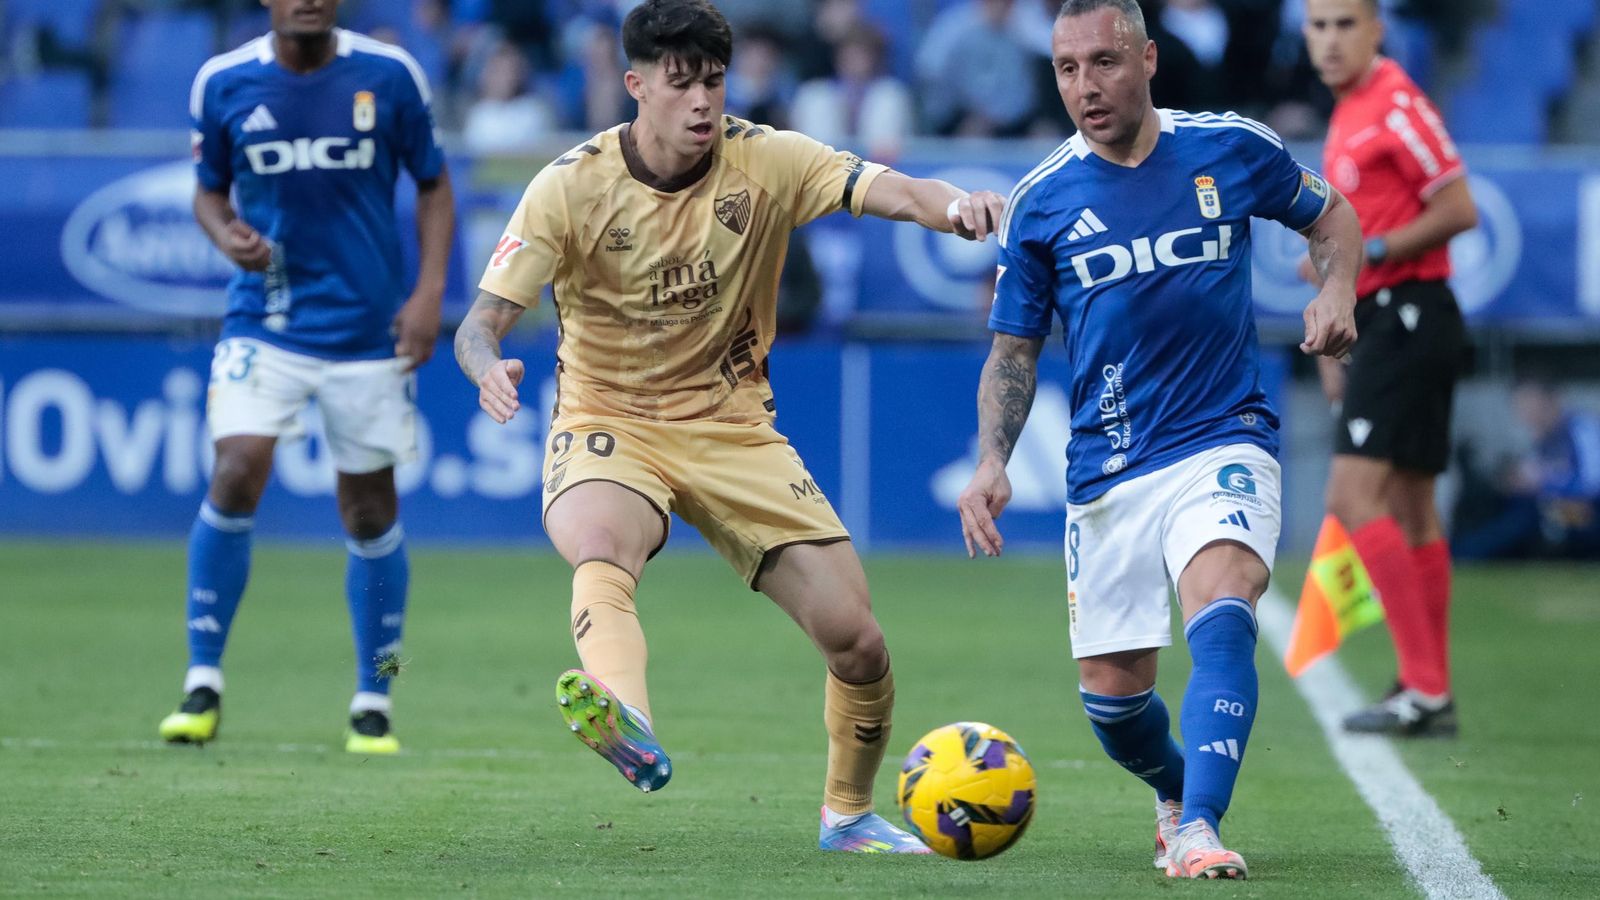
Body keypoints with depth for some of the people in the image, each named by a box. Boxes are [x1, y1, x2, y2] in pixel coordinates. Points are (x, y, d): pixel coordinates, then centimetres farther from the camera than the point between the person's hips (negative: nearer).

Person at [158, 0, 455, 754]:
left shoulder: (389, 76, -4)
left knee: (369, 508, 5)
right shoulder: (222, 83, -2)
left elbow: (433, 187, 6)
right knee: (236, 474, -17)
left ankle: (373, 702, 19)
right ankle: (203, 682, -5)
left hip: (368, 325, 0)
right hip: (263, 321, 0)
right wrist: (227, 235, -11)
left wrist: (429, 292, -5)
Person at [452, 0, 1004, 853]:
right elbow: (482, 320, -12)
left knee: (856, 639, -3)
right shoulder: (572, 185, -11)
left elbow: (887, 190, -22)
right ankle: (628, 726, -66)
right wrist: (488, 368, -37)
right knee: (598, 547, -39)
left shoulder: (764, 162, -8)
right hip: (608, 422, -2)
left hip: (732, 426, 3)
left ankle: (850, 814, 23)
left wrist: (954, 206, -45)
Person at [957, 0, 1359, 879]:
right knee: (1112, 693, 5)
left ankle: (1197, 829, -37)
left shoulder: (1233, 149, -2)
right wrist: (991, 464, -5)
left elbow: (1331, 214, 16)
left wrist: (1336, 292, -4)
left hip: (1223, 442, -2)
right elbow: (1014, 349, 9)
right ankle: (1176, 789, 38)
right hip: (1107, 470, 2)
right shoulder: (1039, 202, 0)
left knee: (1221, 612, -29)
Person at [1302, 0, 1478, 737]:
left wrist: (1366, 253, -20)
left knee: (1355, 497, -15)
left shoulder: (1398, 106, -13)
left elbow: (1458, 209, -18)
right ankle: (1431, 694, 16)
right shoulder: (1350, 111, 17)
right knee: (1409, 510, 11)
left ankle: (1424, 688, -16)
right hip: (1383, 319, 10)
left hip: (1408, 315, -10)